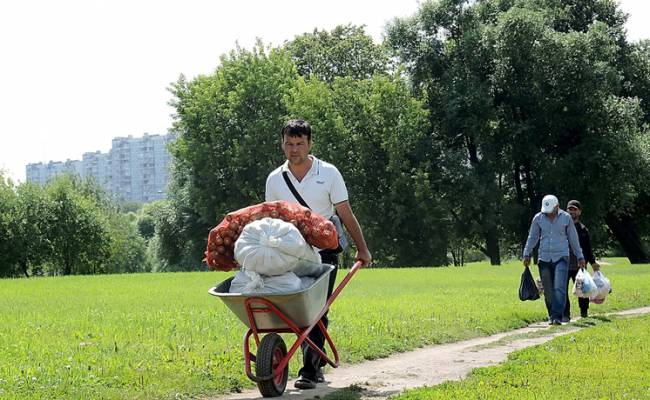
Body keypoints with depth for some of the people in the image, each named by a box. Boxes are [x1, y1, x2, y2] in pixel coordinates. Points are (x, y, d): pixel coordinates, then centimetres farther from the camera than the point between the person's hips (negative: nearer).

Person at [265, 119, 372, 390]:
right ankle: (316, 365, 19)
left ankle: (309, 370, -9)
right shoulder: (275, 179, 4)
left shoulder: (328, 173, -3)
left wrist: (362, 248, 0)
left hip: (323, 253, -3)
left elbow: (346, 215, 1)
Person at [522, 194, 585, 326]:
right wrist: (527, 254, 3)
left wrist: (580, 257, 13)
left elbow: (573, 238, 10)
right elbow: (532, 237, 11)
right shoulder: (538, 218, 3)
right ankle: (551, 316, 19)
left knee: (559, 288, -15)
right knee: (548, 291, 5)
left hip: (561, 257, -2)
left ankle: (557, 317, -18)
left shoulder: (566, 218, 1)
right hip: (544, 259, 2)